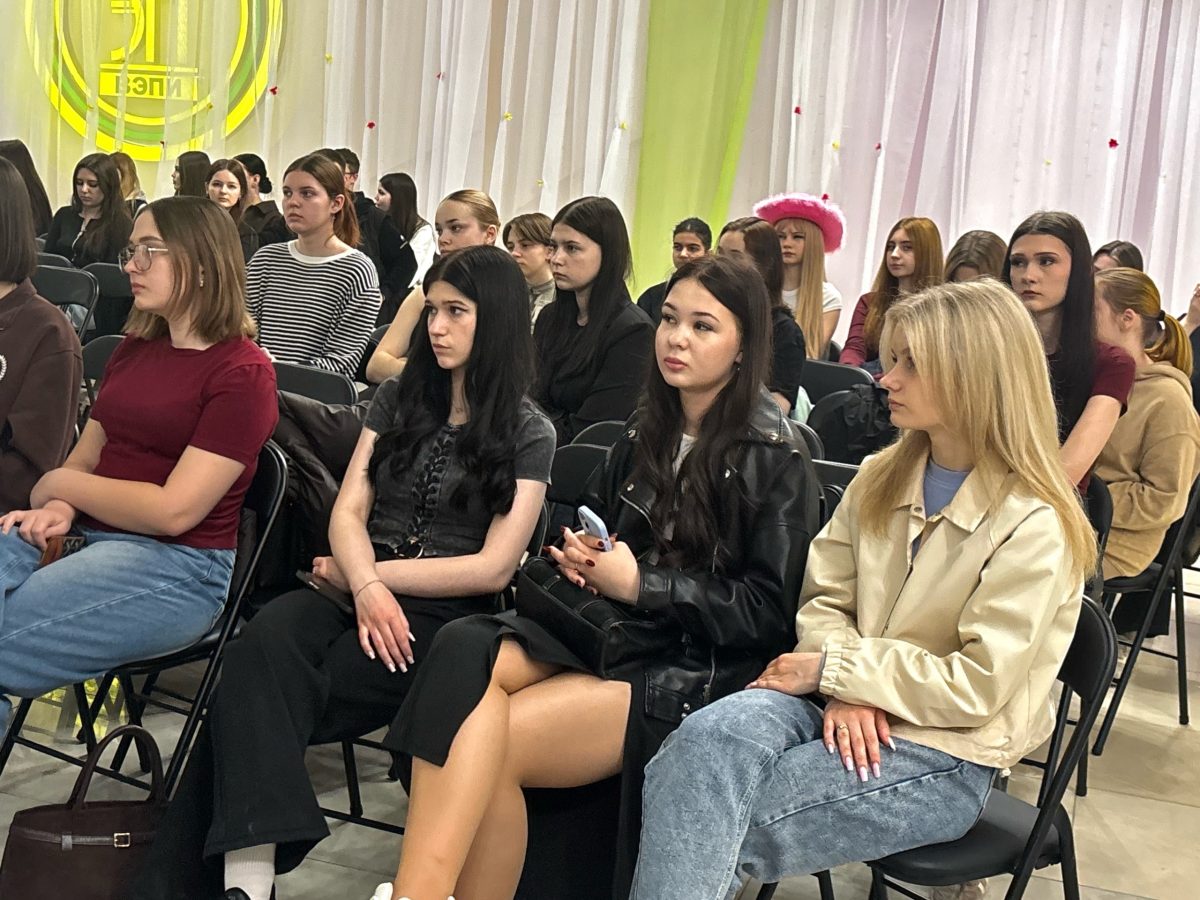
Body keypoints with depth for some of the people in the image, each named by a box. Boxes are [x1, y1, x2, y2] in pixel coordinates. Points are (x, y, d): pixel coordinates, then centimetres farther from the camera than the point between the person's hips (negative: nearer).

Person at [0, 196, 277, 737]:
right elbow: (85, 457, 18)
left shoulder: (242, 373, -7)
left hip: (180, 569, -7)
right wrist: (59, 509, -6)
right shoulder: (135, 348, 17)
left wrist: (61, 485, -2)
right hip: (89, 534, 7)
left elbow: (174, 511, -13)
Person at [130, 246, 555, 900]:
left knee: (256, 697, -28)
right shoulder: (398, 399, 16)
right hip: (358, 591, 4)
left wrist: (367, 575, -6)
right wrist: (367, 586, -14)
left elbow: (493, 569, -5)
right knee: (266, 640, -32)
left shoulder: (528, 434, 3)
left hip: (443, 617, -3)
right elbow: (347, 511, 7)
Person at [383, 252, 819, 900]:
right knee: (464, 651, -28)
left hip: (695, 670, -5)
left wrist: (640, 584, -11)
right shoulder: (646, 434, 15)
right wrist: (579, 555, 5)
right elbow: (592, 517, 29)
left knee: (492, 743, -29)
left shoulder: (775, 460, -2)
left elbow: (768, 612, -7)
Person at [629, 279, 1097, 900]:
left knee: (716, 830, -24)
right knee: (707, 736, -29)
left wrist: (833, 668, -14)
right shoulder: (881, 480, 8)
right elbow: (824, 602, 8)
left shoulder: (1034, 527, -12)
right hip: (849, 714, 5)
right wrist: (845, 692, -13)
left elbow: (977, 686, -15)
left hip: (942, 756, -5)